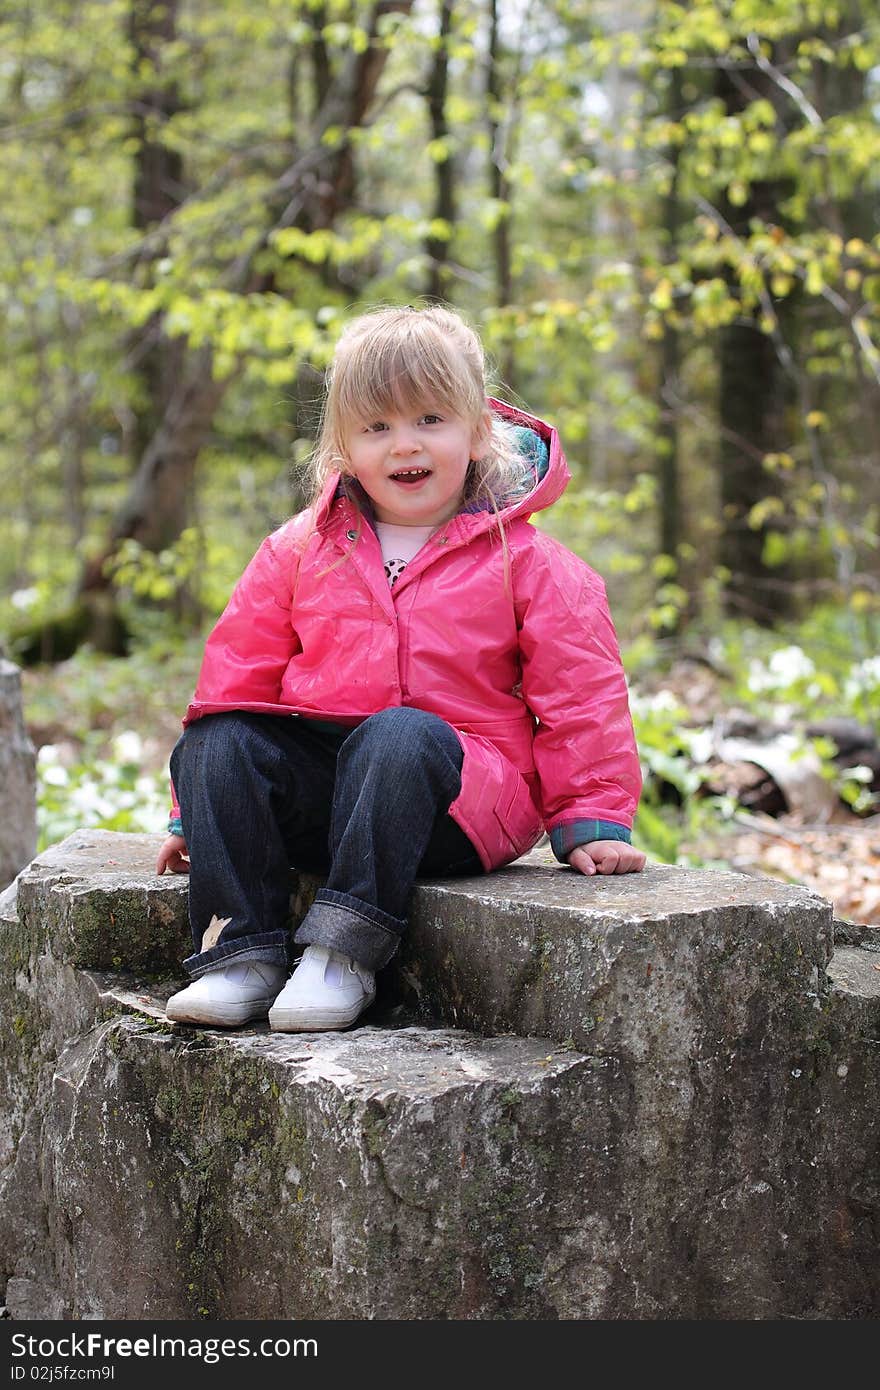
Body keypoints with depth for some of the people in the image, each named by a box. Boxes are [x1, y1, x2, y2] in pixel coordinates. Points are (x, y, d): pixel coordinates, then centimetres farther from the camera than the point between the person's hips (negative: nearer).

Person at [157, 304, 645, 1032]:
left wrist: (591, 820, -4)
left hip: (460, 799, -4)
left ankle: (347, 950, -36)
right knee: (218, 740, -21)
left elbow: (579, 697, 2)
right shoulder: (300, 549, 11)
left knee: (400, 736, -36)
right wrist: (198, 812, 15)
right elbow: (240, 672, 16)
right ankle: (241, 951, -23)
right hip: (318, 786, 4)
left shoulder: (526, 562, 2)